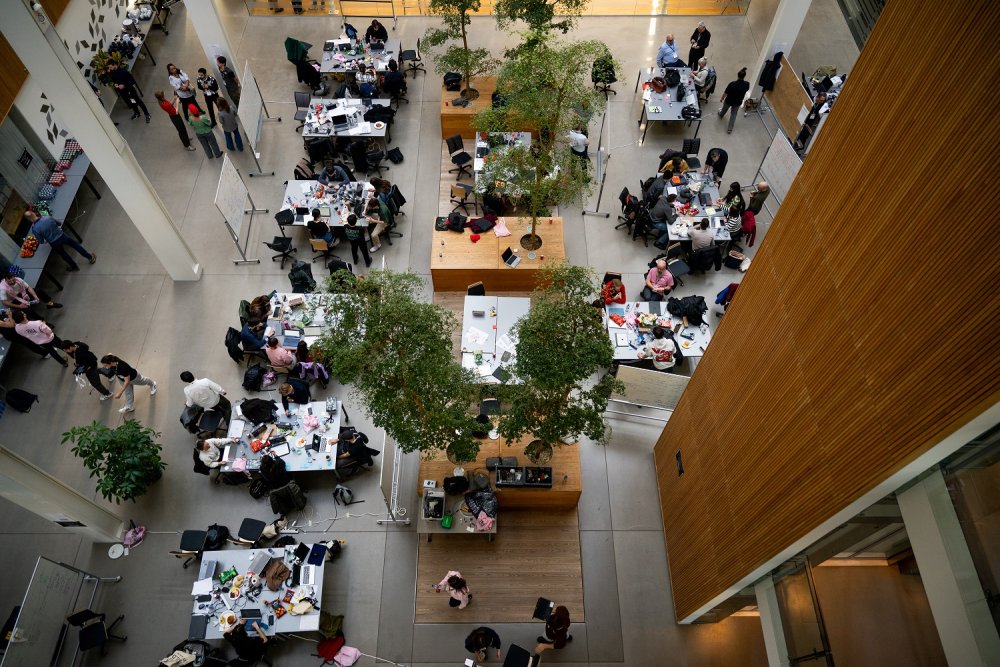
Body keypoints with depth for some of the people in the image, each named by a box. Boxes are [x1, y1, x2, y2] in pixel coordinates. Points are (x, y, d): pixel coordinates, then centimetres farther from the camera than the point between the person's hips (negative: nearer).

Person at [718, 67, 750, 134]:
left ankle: (721, 115, 64)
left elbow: (725, 93, -21)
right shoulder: (747, 84, -23)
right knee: (733, 114, 25)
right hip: (738, 102, 2)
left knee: (725, 108, 32)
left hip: (729, 101, -2)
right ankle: (730, 129, 29)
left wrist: (721, 98, -3)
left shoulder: (732, 84, -34)